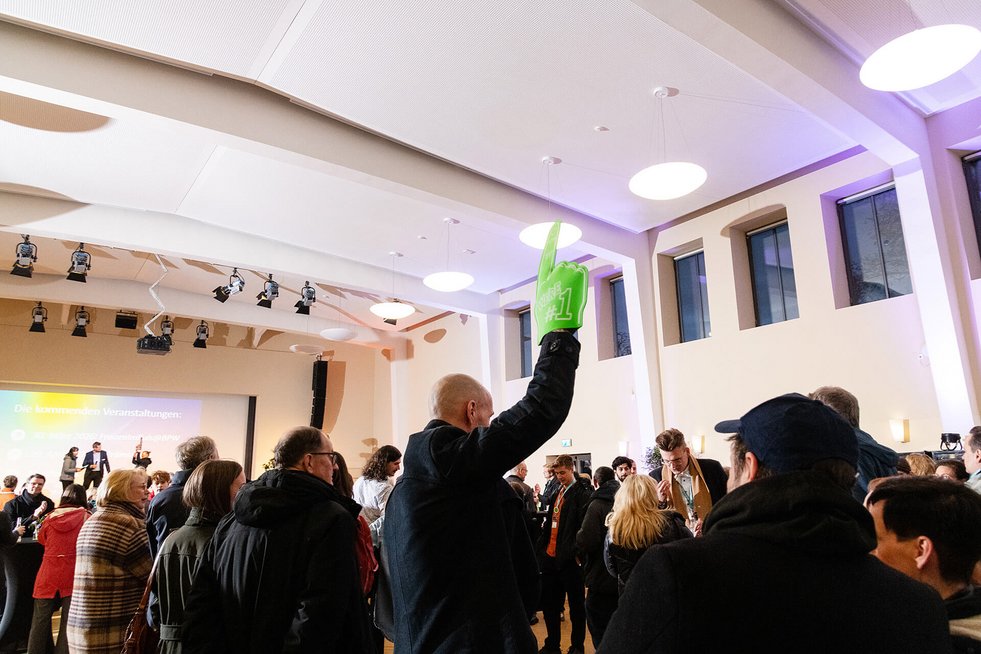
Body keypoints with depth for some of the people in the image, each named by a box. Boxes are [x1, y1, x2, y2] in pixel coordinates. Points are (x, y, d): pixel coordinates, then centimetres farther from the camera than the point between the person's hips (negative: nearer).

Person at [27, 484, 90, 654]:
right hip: (73, 575, -3)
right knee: (69, 620, 5)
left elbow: (41, 539, 20)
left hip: (48, 573, 3)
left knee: (41, 619, 16)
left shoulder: (51, 516, 2)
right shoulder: (86, 517, -6)